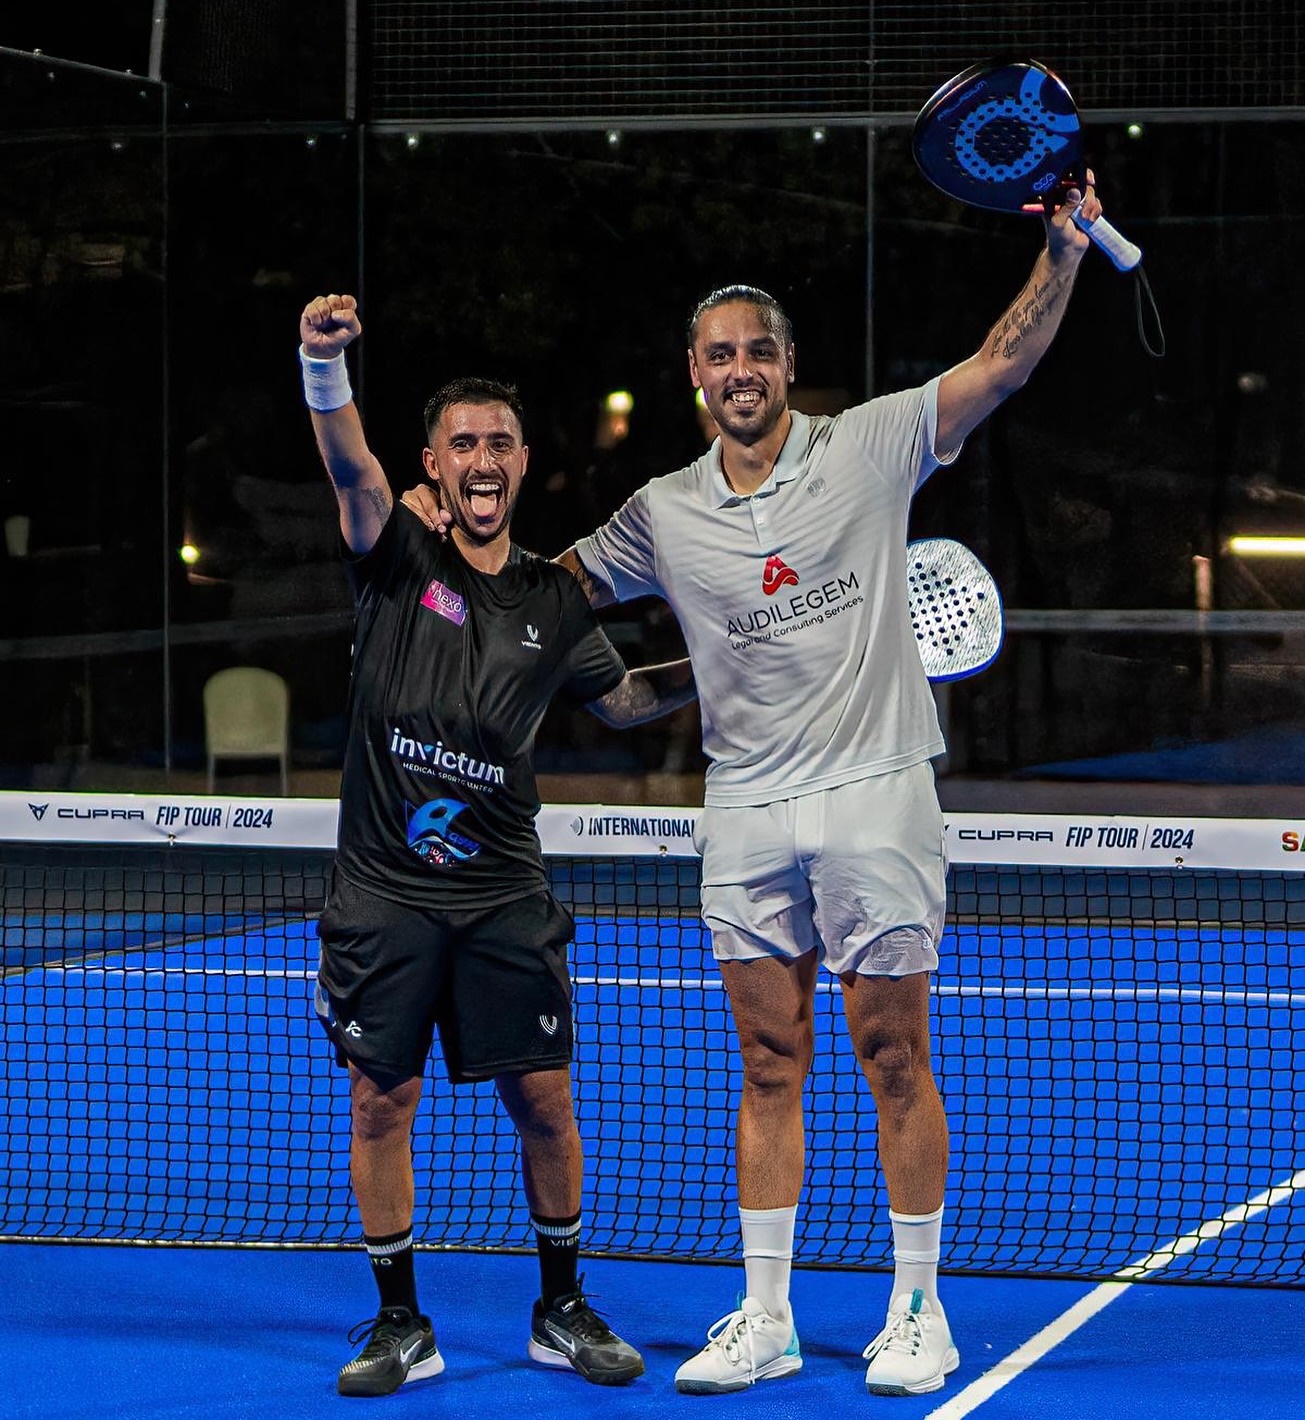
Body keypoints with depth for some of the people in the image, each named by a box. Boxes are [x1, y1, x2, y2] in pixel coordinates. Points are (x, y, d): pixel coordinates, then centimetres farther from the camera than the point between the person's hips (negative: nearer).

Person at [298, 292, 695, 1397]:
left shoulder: (553, 602, 8)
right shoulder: (400, 559, -1)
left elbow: (624, 698, 26)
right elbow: (352, 468, -23)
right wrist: (326, 364, -41)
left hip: (504, 896, 2)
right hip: (384, 895, -2)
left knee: (544, 1105, 3)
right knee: (381, 1106, 2)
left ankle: (563, 1310, 21)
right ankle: (402, 1326, 16)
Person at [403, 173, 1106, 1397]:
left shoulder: (869, 447, -1)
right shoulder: (663, 514, 8)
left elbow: (1002, 363, -6)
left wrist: (1062, 248, -19)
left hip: (873, 792, -3)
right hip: (745, 812, 3)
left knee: (894, 1058, 2)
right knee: (770, 1067, 7)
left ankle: (917, 1311, 12)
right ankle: (763, 1319, 13)